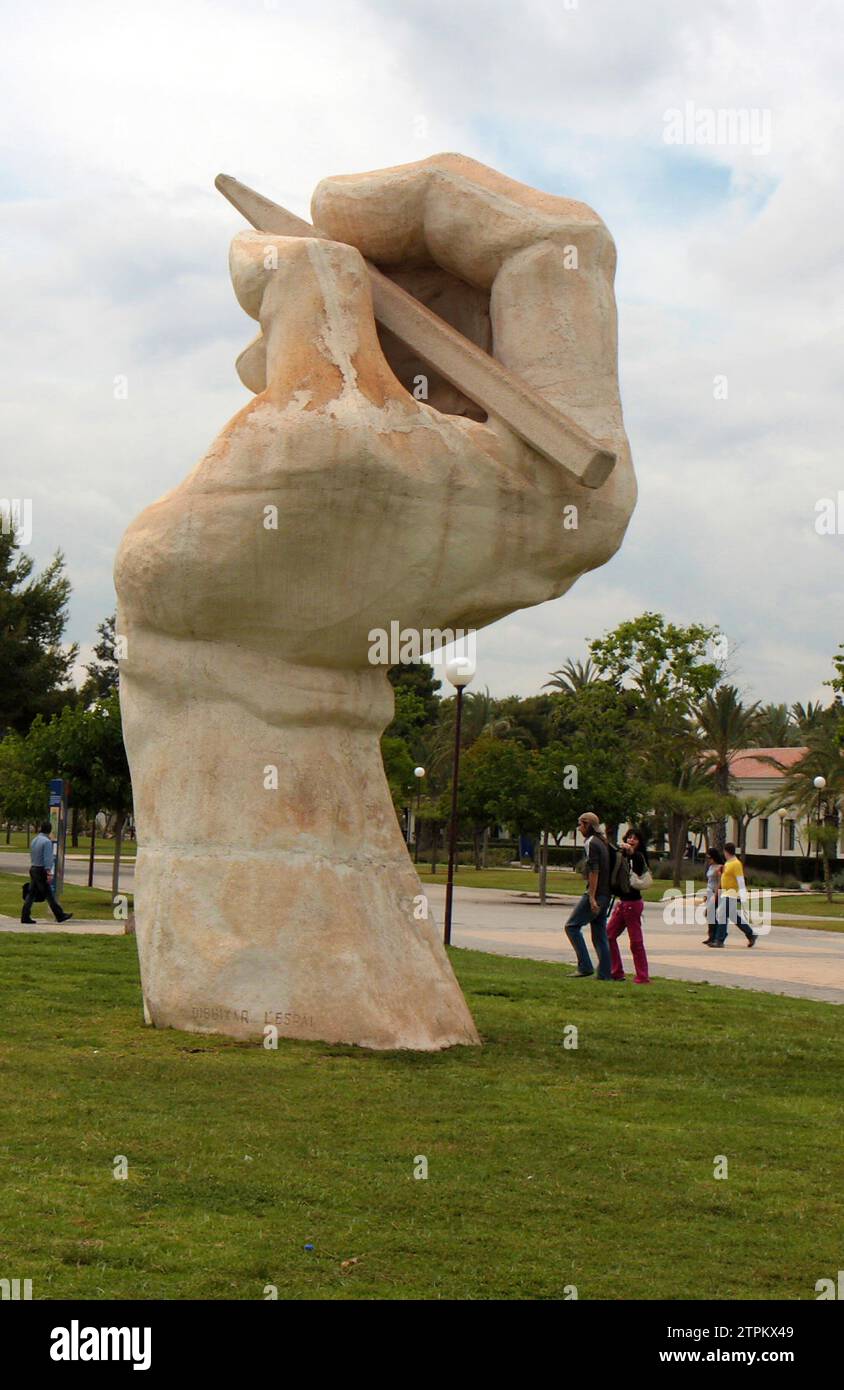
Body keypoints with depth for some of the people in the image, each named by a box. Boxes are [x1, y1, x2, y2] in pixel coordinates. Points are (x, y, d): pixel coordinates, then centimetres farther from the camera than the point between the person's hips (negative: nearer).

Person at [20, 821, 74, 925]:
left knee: (31, 893, 7)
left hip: (33, 869, 8)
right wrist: (49, 872, -19)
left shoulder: (34, 840, 13)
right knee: (49, 894, -3)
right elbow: (47, 858, -18)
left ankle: (25, 917, 3)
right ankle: (60, 915, 3)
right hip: (41, 870, -8)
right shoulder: (47, 841, -12)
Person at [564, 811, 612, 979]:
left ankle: (585, 966, -7)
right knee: (599, 934, 10)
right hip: (605, 895, 9)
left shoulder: (591, 843, -11)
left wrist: (591, 898, -20)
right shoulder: (603, 843, 17)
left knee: (572, 926, -3)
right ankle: (605, 973, 7)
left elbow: (594, 871, -18)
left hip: (595, 894, -9)